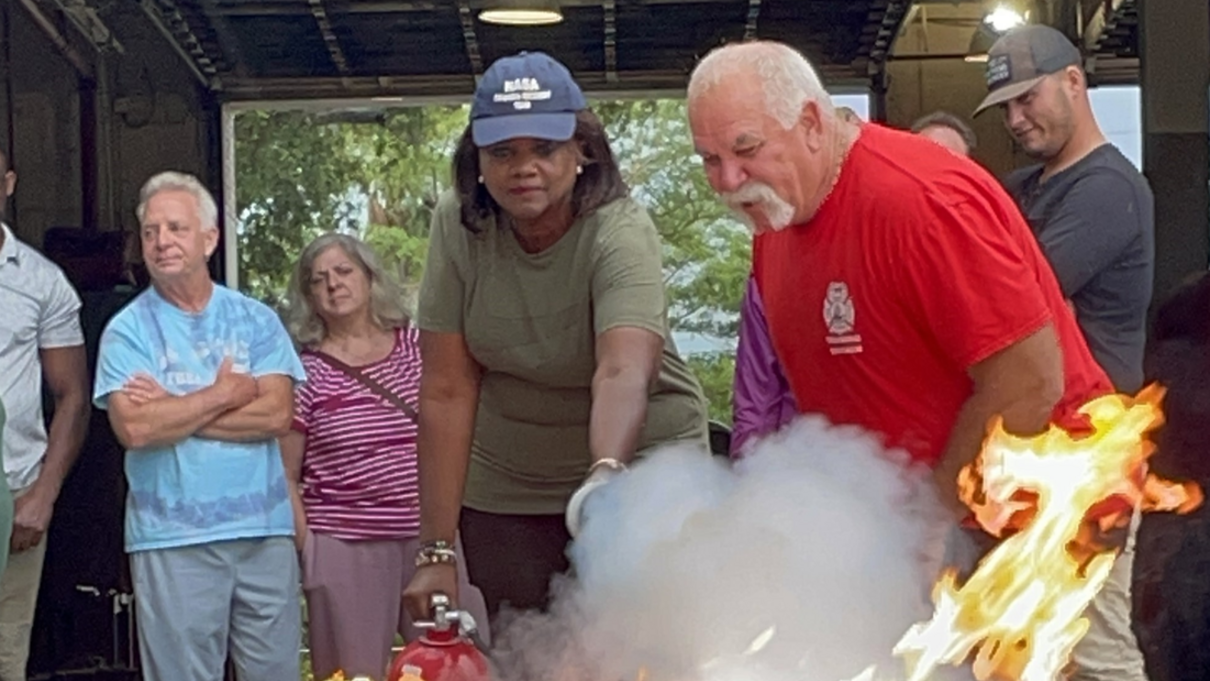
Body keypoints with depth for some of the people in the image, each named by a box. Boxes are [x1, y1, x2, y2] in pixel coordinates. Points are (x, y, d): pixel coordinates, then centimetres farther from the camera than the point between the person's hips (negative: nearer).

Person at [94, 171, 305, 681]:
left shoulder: (256, 320, 7)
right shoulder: (127, 329, 1)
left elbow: (277, 415, -6)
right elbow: (134, 428, -14)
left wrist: (175, 411, -10)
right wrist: (226, 395, -7)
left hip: (265, 530, 2)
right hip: (172, 539, -2)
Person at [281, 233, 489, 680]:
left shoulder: (418, 346, 7)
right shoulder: (305, 374, -1)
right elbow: (285, 476, 1)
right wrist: (307, 549, -6)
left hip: (432, 536, 3)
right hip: (346, 546, -3)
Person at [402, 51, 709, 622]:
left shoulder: (620, 233, -21)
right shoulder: (458, 225, -12)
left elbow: (624, 374, -38)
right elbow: (447, 392, -13)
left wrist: (606, 475, -58)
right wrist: (435, 552, -15)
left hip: (640, 467, -3)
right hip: (504, 488, 3)